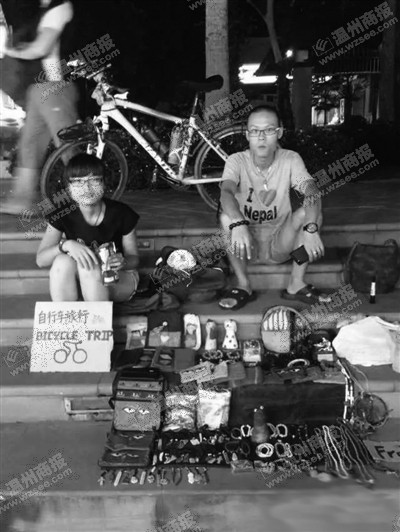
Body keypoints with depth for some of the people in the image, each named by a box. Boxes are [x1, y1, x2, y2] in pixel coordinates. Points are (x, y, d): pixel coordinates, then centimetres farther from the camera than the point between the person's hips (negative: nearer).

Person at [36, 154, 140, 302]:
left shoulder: (121, 213, -15)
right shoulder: (63, 215, -11)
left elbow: (134, 258, -6)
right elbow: (40, 260, -18)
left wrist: (123, 263, -31)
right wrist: (66, 245, -38)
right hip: (81, 282, 2)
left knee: (88, 267, -34)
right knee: (62, 262, -31)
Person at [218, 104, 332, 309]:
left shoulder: (290, 159, -8)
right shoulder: (237, 161, -11)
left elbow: (312, 194, -23)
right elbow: (226, 193, -31)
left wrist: (311, 229, -43)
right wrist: (238, 224, -51)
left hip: (280, 244, 1)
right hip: (248, 244, -1)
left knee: (309, 213, -24)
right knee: (226, 217, -28)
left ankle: (296, 284, -11)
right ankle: (243, 285, -13)